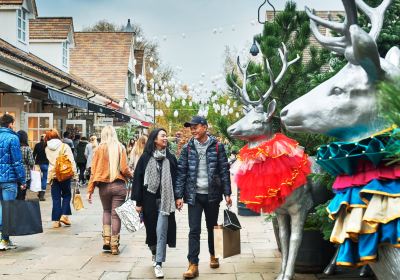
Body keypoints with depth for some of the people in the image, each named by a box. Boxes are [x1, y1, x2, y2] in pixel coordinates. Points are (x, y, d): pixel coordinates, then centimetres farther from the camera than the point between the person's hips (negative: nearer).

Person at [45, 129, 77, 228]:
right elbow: (72, 161, -8)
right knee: (66, 195, 13)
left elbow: (50, 162, 14)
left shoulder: (47, 149, 6)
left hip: (53, 175, 3)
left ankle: (56, 220, 7)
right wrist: (74, 174, -5)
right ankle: (64, 215, 1)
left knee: (56, 198, 7)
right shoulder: (64, 146, -4)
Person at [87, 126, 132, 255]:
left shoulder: (100, 148, -2)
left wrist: (90, 190, 3)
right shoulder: (120, 148, -3)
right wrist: (131, 175, 15)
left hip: (104, 185, 1)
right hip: (119, 185, -1)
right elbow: (124, 169, -8)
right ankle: (114, 245, 7)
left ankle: (106, 240, 10)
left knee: (106, 211, 22)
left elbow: (94, 170, -1)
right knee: (116, 214, 6)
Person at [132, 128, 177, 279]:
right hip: (149, 199, 1)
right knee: (151, 229, 13)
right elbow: (138, 179, -1)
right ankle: (154, 253, 38)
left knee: (161, 231, -8)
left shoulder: (171, 158, 3)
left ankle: (158, 264, -2)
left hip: (165, 200, -1)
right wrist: (138, 202, -4)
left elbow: (175, 179, 5)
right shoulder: (145, 158, -1)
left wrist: (177, 198, 0)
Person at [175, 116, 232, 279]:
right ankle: (193, 265, -2)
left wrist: (227, 193, -3)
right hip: (194, 195, 0)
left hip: (212, 194, 0)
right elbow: (181, 172, 2)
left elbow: (224, 170, 1)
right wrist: (179, 195, -3)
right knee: (194, 230, -4)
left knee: (212, 227, 14)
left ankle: (213, 255, 34)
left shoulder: (217, 147, -1)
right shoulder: (187, 148, 2)